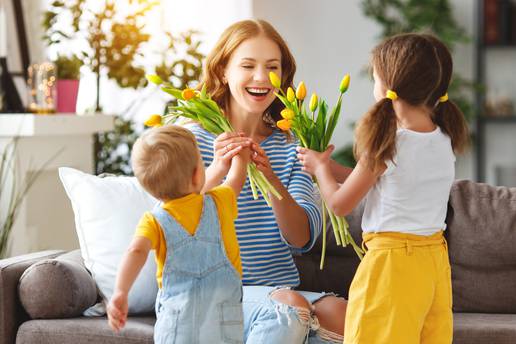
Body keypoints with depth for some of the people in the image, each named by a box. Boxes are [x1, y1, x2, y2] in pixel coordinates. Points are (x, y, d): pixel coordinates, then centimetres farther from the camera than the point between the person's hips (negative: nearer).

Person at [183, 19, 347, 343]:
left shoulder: (291, 145, 9)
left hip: (281, 289, 3)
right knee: (289, 306, -31)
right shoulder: (195, 138, 0)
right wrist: (217, 172, -33)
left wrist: (273, 182, -24)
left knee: (340, 315, -28)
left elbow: (302, 238, -5)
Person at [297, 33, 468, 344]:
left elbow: (340, 204, -5)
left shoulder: (385, 146, -16)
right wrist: (331, 167, 19)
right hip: (435, 259, 7)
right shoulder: (446, 140, 4)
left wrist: (319, 167, 14)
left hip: (392, 260, -7)